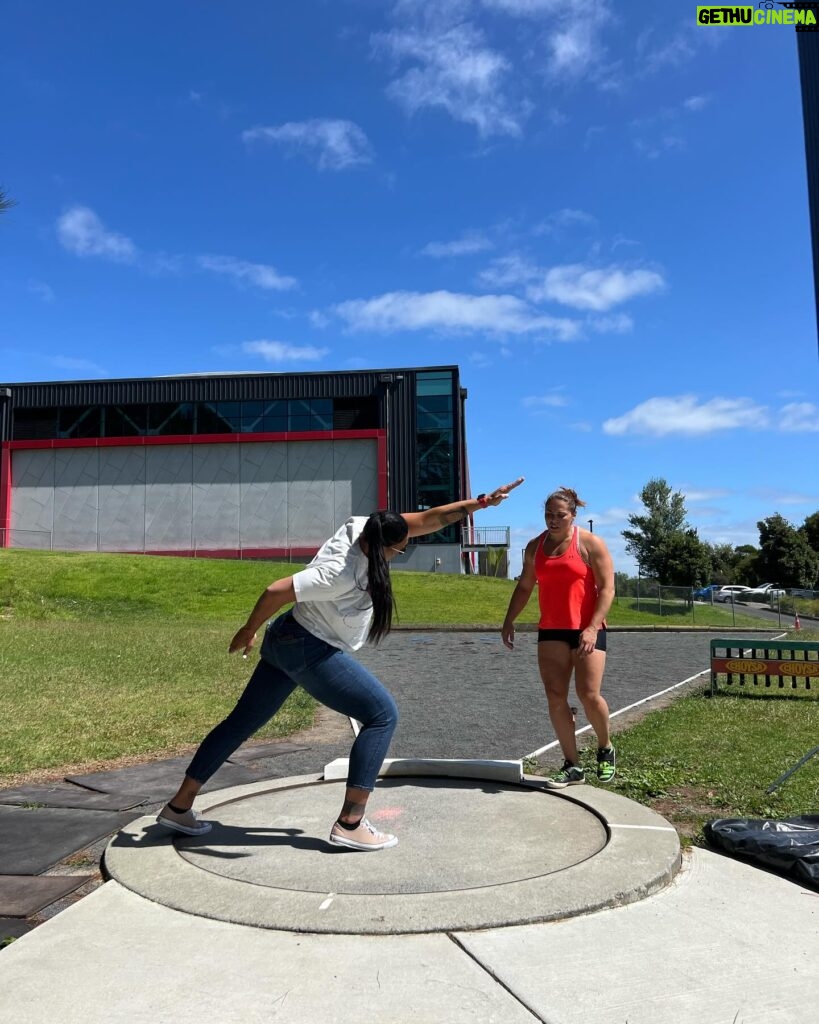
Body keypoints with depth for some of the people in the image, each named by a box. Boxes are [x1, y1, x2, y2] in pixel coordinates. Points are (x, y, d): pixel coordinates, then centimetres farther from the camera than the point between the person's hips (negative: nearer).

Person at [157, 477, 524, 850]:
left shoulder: (362, 526, -8)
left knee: (244, 721, 17)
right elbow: (276, 591, -28)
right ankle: (350, 824, -4)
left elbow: (427, 518, -3)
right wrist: (249, 632, -13)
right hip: (310, 651, -10)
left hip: (287, 641, 10)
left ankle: (179, 806, 29)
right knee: (382, 714, -4)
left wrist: (480, 502, -7)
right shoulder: (342, 573, -30)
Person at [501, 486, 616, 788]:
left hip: (587, 630, -4)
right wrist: (509, 621, 9)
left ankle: (605, 749, 20)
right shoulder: (535, 547, 9)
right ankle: (573, 766, 10)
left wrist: (592, 628, -19)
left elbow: (607, 589, -9)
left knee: (589, 695, -10)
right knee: (555, 698, -1)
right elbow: (524, 587, 18)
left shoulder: (590, 543, -5)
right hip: (551, 631, 4)